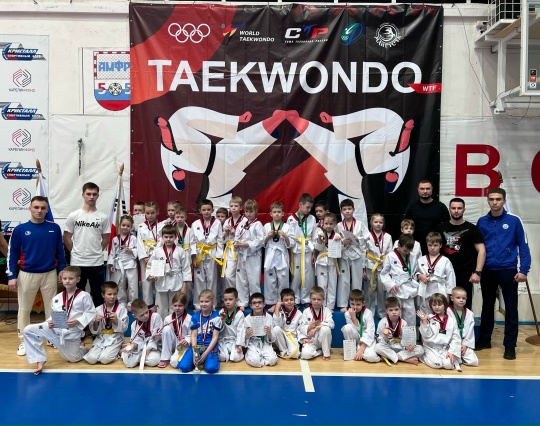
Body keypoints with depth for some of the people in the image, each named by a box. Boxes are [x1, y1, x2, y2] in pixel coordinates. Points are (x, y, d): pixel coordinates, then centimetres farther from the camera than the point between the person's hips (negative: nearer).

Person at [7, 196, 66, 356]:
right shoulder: (20, 229, -5)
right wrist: (11, 276, -6)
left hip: (50, 274, 1)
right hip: (27, 274, -1)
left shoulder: (54, 228, -1)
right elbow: (12, 254, -2)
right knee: (24, 309, 8)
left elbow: (60, 251, 6)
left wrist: (62, 270, 4)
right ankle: (23, 341, 19)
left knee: (52, 307, 11)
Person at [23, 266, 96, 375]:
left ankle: (81, 347, 45)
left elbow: (91, 313, -10)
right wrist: (50, 321, -11)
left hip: (72, 332, -3)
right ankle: (40, 359, -4)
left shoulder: (84, 296, -10)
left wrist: (77, 321, -22)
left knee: (73, 359, 7)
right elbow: (53, 315, 11)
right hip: (55, 328, 4)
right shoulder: (57, 298, 4)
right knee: (28, 331, -14)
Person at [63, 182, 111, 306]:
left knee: (98, 294, 9)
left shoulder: (103, 217, 1)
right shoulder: (73, 216, -1)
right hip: (77, 262, 0)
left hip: (97, 263, 1)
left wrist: (95, 251, 5)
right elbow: (66, 238, 5)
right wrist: (75, 251, 5)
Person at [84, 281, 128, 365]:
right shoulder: (98, 309, 3)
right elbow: (94, 331, 5)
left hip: (115, 339, -3)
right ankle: (105, 351, 10)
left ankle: (116, 351, 5)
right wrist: (96, 322, -14)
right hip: (101, 338, 3)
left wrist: (116, 320, -21)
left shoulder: (121, 308, -4)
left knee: (105, 359, -25)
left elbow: (124, 328, -5)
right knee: (91, 359, -18)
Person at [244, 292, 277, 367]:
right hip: (253, 345, -1)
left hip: (265, 344, 1)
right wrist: (247, 335, -20)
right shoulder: (247, 319, -4)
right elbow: (244, 339, 2)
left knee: (272, 360, -26)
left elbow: (272, 339, 2)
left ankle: (260, 356, 1)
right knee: (254, 361, -30)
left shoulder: (269, 317, -2)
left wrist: (269, 333, -19)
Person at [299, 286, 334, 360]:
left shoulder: (326, 310, 4)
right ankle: (320, 352, 0)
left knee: (326, 328, -34)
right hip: (311, 340, -1)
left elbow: (331, 324, -13)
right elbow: (301, 327, -1)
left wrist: (317, 327, -23)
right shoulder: (306, 311, 4)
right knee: (305, 354, -32)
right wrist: (309, 327, -22)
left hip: (322, 339, 1)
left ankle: (326, 353, -14)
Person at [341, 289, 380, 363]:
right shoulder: (347, 314, -7)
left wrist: (361, 349, -26)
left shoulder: (368, 313, -14)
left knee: (371, 357, -34)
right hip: (356, 339, 3)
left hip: (367, 339, -3)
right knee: (347, 327, -29)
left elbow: (369, 333, -20)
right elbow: (355, 329, -14)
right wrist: (353, 317, -26)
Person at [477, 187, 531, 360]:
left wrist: (523, 270, -11)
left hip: (508, 270, -3)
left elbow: (523, 246, -5)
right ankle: (484, 339, 27)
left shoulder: (514, 221, -5)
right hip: (487, 271, 3)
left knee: (511, 308, 2)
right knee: (487, 306, 14)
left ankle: (510, 345, 12)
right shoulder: (482, 222, 3)